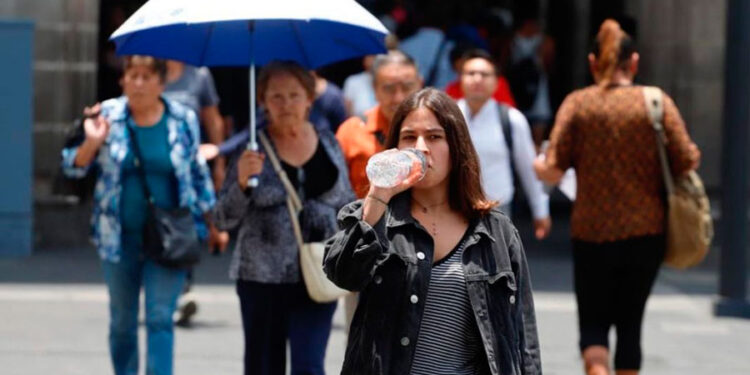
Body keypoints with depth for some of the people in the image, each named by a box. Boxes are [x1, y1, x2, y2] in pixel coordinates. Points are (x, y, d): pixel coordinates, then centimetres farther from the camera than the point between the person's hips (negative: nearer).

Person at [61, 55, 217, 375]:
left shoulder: (183, 120, 0)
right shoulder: (107, 116, -2)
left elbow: (198, 173, 12)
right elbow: (74, 167, 0)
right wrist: (92, 142, -20)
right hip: (119, 237, 1)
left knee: (160, 318, -8)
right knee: (122, 320, 12)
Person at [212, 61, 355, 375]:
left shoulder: (329, 144, 6)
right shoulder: (252, 148, -3)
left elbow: (348, 207, 16)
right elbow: (224, 219, -4)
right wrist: (242, 182, -22)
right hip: (263, 277, -1)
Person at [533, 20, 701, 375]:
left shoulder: (577, 103, -3)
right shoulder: (657, 102, -4)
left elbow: (553, 170, -8)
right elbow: (686, 163, -9)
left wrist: (538, 165, 14)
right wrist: (694, 155, 14)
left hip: (591, 233, 0)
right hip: (645, 232, 1)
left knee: (593, 323, 8)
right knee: (630, 322, 14)